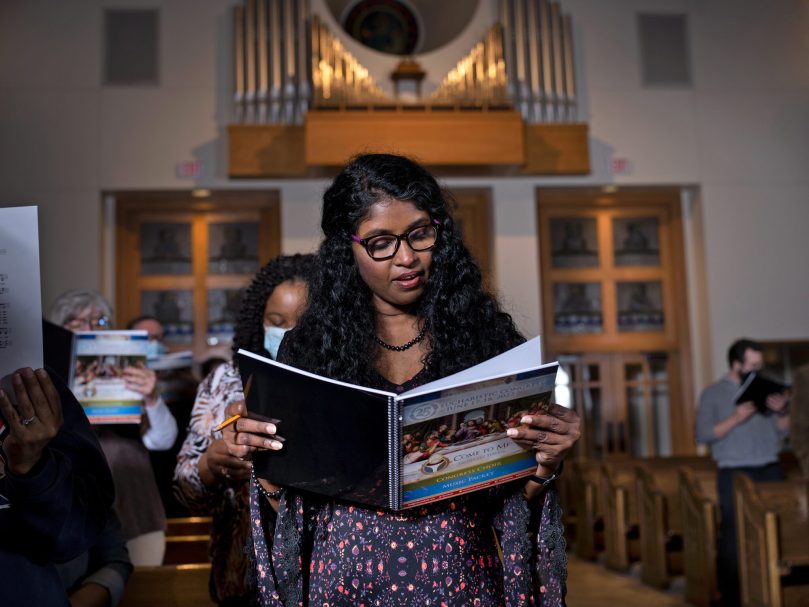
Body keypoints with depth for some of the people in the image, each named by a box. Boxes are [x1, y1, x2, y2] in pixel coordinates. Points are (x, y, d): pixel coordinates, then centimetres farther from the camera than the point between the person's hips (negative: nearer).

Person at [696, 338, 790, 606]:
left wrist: (781, 412, -6)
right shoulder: (713, 393, 0)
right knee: (733, 539, -3)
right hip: (735, 474, -4)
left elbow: (782, 433, 14)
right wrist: (735, 419, -19)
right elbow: (703, 435, -9)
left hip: (770, 470, 4)